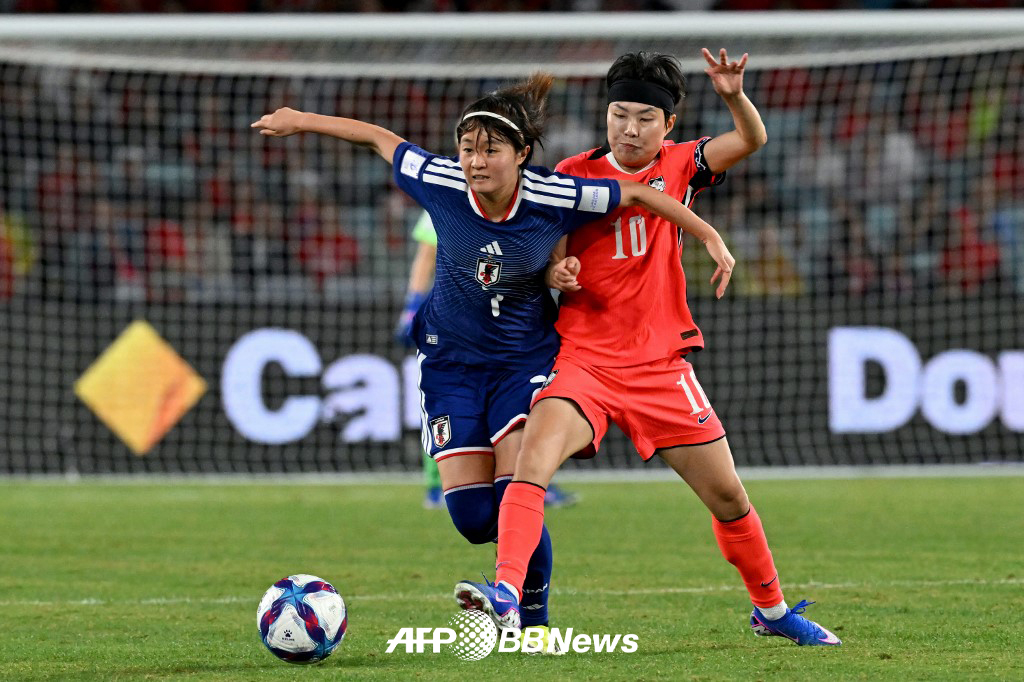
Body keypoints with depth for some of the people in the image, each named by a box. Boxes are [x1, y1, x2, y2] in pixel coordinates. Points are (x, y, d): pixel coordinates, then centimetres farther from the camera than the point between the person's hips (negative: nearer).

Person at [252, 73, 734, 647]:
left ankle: (534, 621, 7)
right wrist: (301, 121, 8)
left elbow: (638, 193, -9)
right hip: (451, 359, 2)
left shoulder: (552, 198, -23)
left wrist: (709, 236, -6)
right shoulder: (440, 181, -18)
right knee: (473, 518, -5)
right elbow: (380, 138, -1)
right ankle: (531, 540, 31)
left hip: (525, 357, -2)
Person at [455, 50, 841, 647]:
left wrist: (735, 96, -26)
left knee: (727, 494, 9)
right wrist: (553, 274, -15)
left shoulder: (678, 166, 5)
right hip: (584, 358, -2)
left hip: (661, 363, 2)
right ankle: (506, 595, -40)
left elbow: (752, 141, -6)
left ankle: (772, 609, 30)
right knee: (534, 456, -29)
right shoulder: (573, 174, 2)